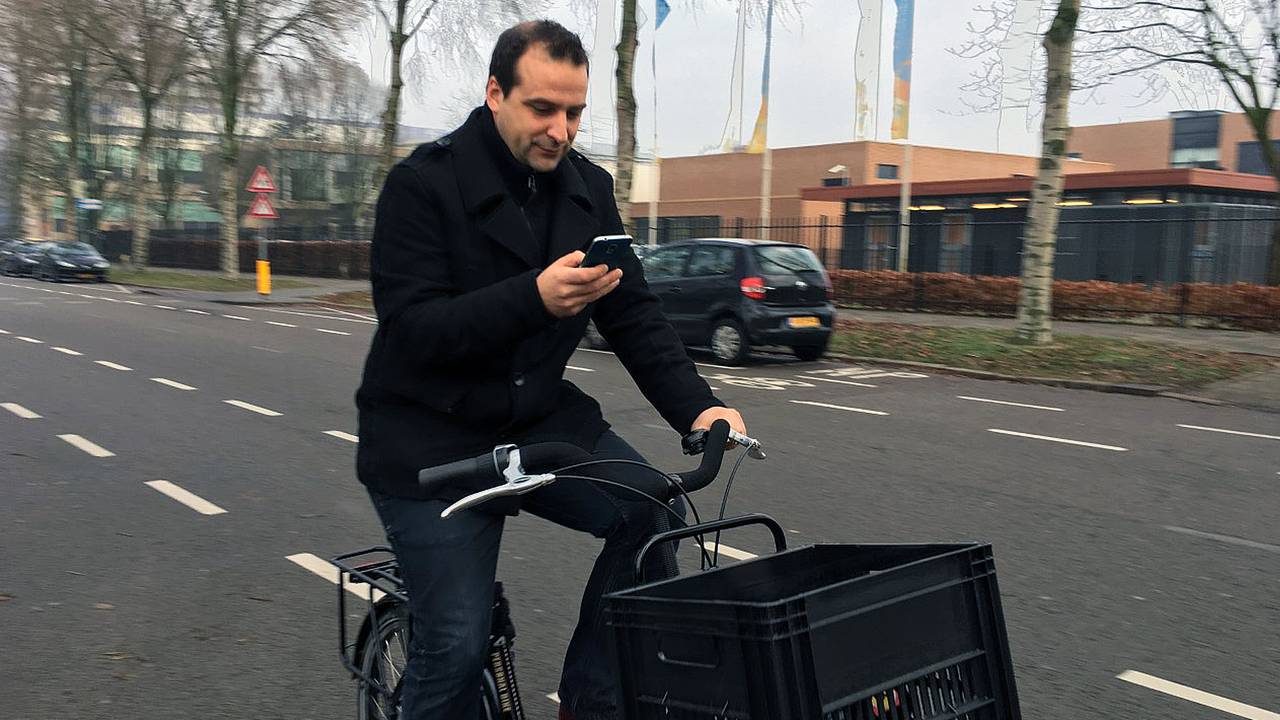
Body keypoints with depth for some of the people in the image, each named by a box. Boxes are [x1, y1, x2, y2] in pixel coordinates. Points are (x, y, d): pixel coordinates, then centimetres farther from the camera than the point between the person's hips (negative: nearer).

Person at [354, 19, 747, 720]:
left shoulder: (589, 189, 3)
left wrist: (697, 406, -16)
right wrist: (536, 296, -36)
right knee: (455, 644, -7)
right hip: (429, 439, -4)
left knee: (651, 510, -17)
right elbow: (414, 328, -21)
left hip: (540, 418, 5)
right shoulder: (423, 183, -13)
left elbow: (633, 313, 0)